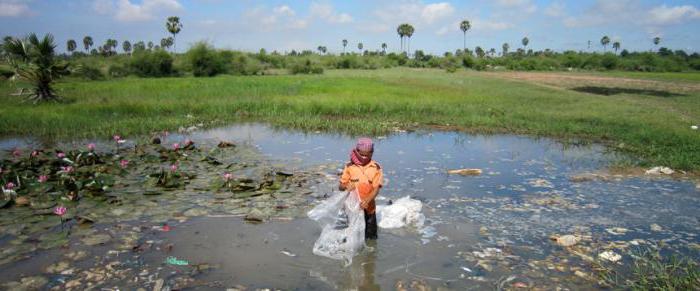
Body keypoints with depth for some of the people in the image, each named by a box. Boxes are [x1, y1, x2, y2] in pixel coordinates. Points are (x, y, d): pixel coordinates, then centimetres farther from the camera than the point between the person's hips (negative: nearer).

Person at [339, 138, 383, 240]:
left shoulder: (376, 168, -7)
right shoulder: (350, 167, -5)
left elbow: (376, 188, -11)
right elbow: (340, 186, -1)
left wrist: (367, 200, -28)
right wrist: (346, 186, -26)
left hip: (368, 207, 0)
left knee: (371, 237, 11)